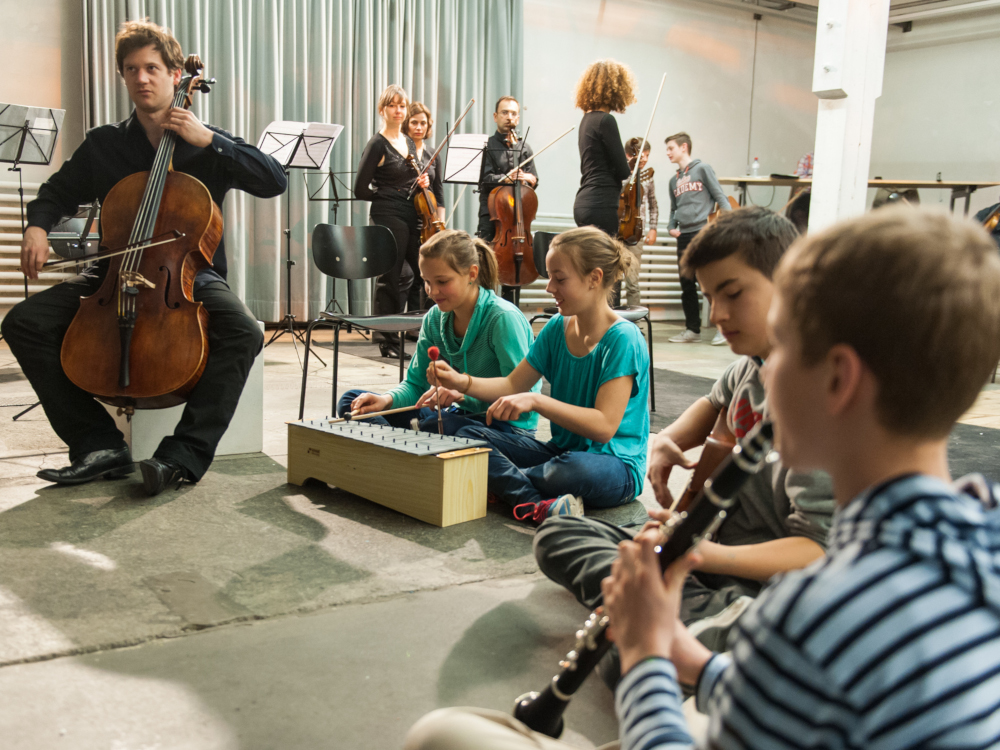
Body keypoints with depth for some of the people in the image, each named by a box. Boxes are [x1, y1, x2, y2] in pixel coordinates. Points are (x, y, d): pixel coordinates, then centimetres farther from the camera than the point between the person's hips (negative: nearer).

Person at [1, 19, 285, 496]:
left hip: (191, 274, -2)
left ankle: (185, 453, -29)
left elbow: (274, 182, -8)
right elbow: (56, 193, 20)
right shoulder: (103, 145, 9)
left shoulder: (206, 146, 3)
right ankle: (100, 445, -17)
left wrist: (210, 140, -14)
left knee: (244, 332, -34)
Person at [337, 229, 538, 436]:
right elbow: (416, 384, 8)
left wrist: (464, 393, -32)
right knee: (350, 401, 2)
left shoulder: (503, 319, -19)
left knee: (434, 425, -41)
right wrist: (387, 400, -14)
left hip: (505, 426, -7)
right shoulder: (435, 318, 3)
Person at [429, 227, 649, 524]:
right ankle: (539, 505, -27)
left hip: (616, 466, -7)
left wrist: (536, 401, -32)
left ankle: (501, 483, -13)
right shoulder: (557, 327, 5)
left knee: (574, 469, -42)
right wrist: (463, 382, -9)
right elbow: (512, 385, 9)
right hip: (561, 451, 8)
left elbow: (604, 426, -25)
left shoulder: (623, 339, -17)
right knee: (469, 435, -7)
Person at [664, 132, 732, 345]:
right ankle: (692, 329, 14)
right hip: (683, 236, 6)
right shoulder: (674, 180, 20)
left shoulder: (702, 169, 2)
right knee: (687, 285, 7)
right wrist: (671, 227, 6)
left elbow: (720, 197, -2)